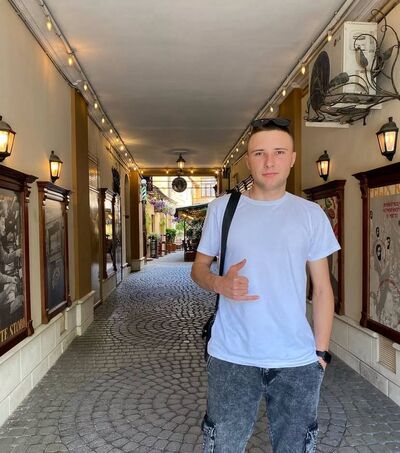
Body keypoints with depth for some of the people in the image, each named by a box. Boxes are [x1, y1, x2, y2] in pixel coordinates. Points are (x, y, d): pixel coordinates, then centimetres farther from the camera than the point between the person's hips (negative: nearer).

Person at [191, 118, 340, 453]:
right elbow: (199, 267, 6)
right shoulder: (222, 208, -1)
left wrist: (321, 352, 0)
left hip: (298, 362, 1)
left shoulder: (311, 214, 1)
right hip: (231, 358, 0)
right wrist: (219, 284, -16)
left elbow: (322, 289, 3)